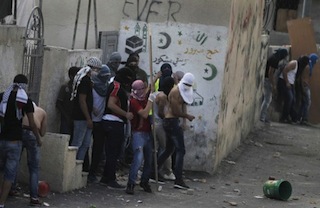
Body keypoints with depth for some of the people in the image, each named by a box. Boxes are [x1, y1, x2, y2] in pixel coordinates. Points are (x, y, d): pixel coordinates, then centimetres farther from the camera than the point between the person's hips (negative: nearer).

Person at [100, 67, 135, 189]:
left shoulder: (118, 86, 19)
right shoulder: (117, 86, -12)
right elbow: (111, 104, -22)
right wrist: (126, 114, -20)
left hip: (113, 123, 10)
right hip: (113, 122, -10)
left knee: (111, 152, 15)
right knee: (113, 153, -6)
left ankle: (106, 179, 20)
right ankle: (111, 180, -4)